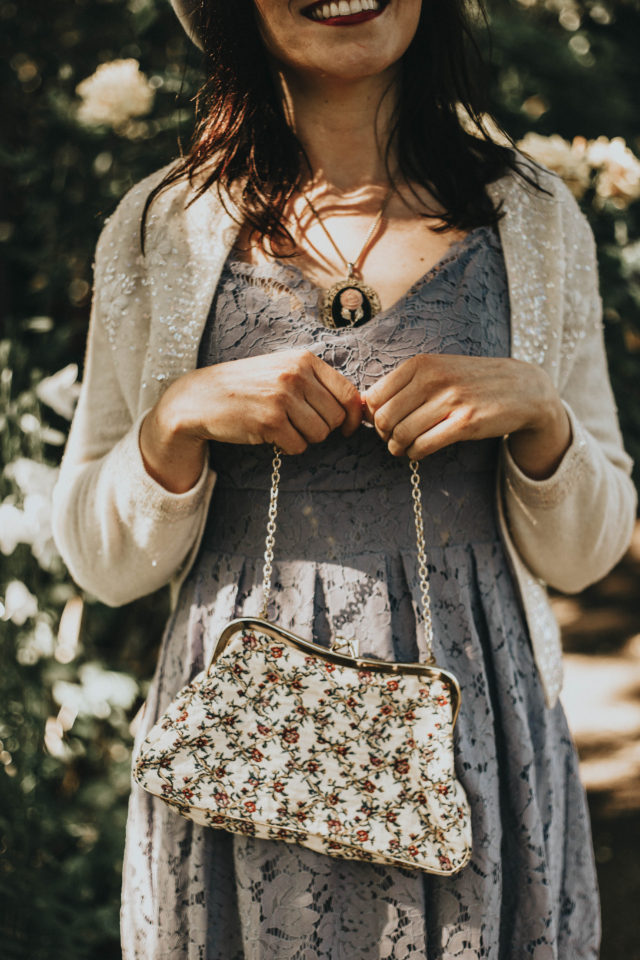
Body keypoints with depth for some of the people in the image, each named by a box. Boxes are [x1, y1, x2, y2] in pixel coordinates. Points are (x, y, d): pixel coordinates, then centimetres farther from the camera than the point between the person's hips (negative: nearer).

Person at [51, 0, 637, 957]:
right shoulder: (161, 228, 2)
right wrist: (181, 416, -14)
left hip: (474, 749, 1)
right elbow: (102, 561, 3)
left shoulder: (536, 220, 4)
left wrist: (538, 411, -11)